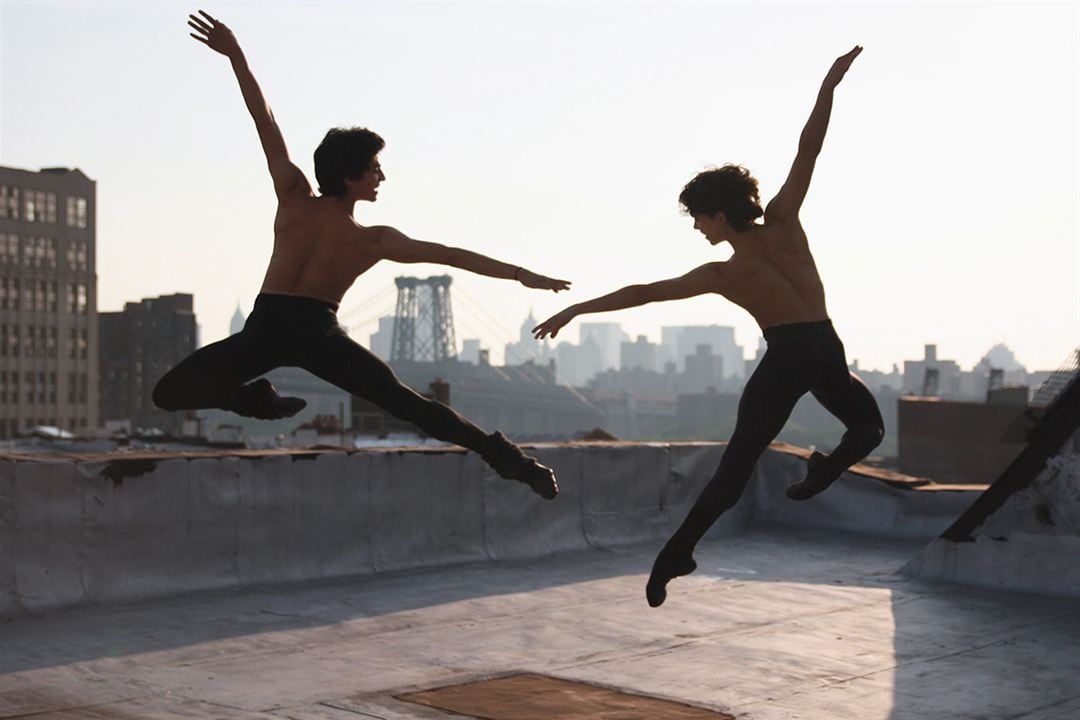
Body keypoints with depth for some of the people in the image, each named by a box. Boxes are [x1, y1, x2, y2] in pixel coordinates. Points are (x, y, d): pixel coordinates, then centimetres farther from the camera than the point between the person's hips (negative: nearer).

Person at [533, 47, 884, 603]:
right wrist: (829, 86, -4)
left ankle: (676, 554, 0)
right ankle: (826, 469, 0)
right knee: (868, 424, 28)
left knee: (735, 465, 5)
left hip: (785, 358, -2)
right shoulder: (784, 222, -3)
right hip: (827, 352, 2)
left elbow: (643, 293, -6)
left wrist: (575, 309, -3)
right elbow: (808, 150, -6)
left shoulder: (721, 276, -6)